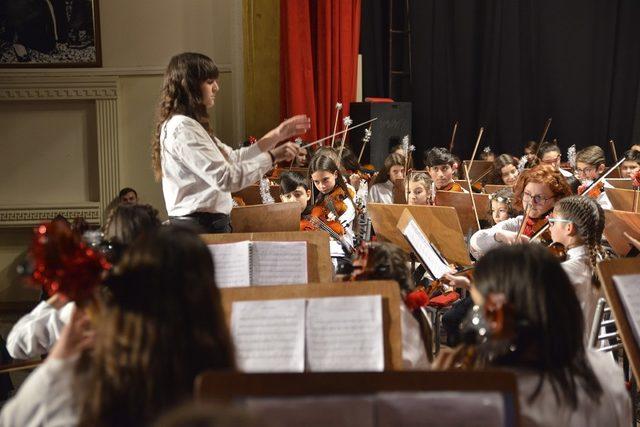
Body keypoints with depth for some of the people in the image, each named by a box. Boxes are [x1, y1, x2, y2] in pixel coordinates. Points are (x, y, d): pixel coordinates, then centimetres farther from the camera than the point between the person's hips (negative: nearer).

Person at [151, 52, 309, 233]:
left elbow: (233, 158, 18)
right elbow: (225, 178, -24)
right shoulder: (182, 128, -17)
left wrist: (276, 135, 13)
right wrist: (273, 157, -21)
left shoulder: (190, 125, 15)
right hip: (200, 227, -10)